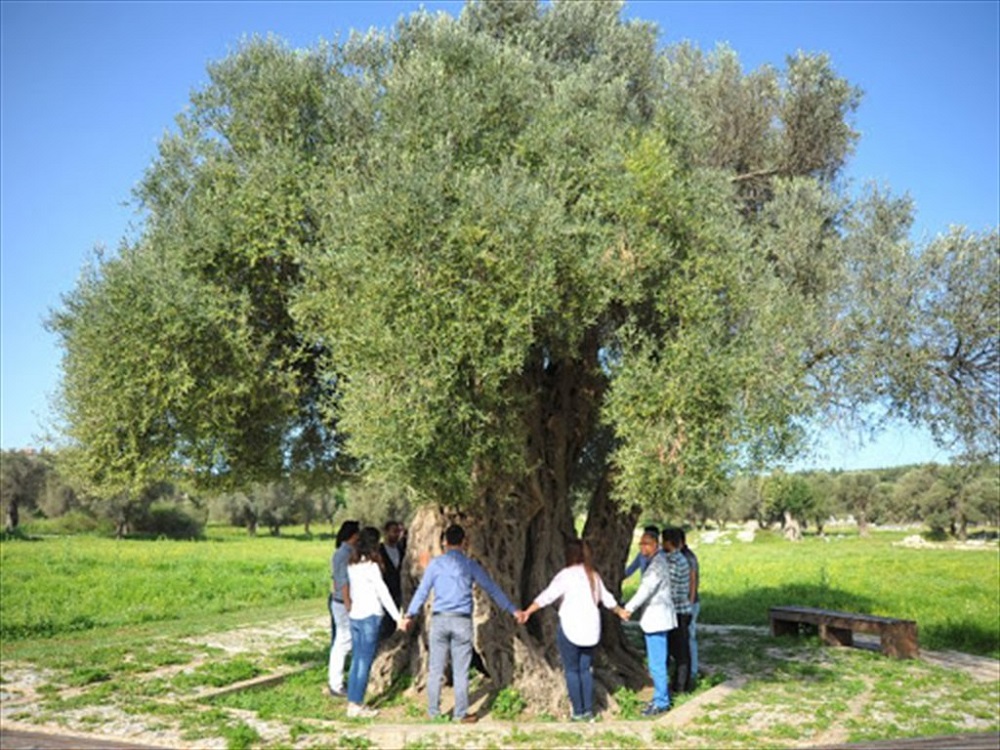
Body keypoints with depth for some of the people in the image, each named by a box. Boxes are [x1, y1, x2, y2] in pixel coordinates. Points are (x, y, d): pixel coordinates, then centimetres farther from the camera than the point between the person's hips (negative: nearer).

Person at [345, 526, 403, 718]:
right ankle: (357, 705, 4)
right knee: (365, 662, -1)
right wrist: (397, 617, -10)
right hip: (370, 616, -8)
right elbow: (383, 592, -13)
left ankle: (352, 703, 17)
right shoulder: (371, 566, -14)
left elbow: (352, 591, 13)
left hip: (355, 615, 8)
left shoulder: (352, 565, 8)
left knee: (357, 660, 12)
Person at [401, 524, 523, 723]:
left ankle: (433, 712, 16)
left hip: (439, 619, 1)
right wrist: (512, 609, 13)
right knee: (460, 671, 5)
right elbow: (492, 589, 6)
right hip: (462, 621, -1)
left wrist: (409, 615, 12)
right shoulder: (470, 565, 3)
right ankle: (461, 713, 10)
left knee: (436, 669, 9)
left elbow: (422, 591, 3)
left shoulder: (435, 563, 3)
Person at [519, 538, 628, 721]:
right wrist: (619, 611, 37)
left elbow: (547, 595, -19)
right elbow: (607, 598, 20)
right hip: (591, 629, 6)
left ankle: (578, 712, 5)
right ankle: (588, 710, 15)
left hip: (570, 628, -6)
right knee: (585, 669, 14)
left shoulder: (566, 575, -10)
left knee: (572, 670, 4)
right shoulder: (593, 575, 9)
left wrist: (527, 612, -20)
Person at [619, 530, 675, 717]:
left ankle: (661, 703, 4)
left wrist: (628, 608, -25)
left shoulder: (657, 564, -18)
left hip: (657, 618, -10)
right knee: (657, 662, 18)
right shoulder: (654, 561, 13)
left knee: (656, 664, -4)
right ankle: (660, 697, 29)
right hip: (654, 617, 10)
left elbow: (646, 589, -25)